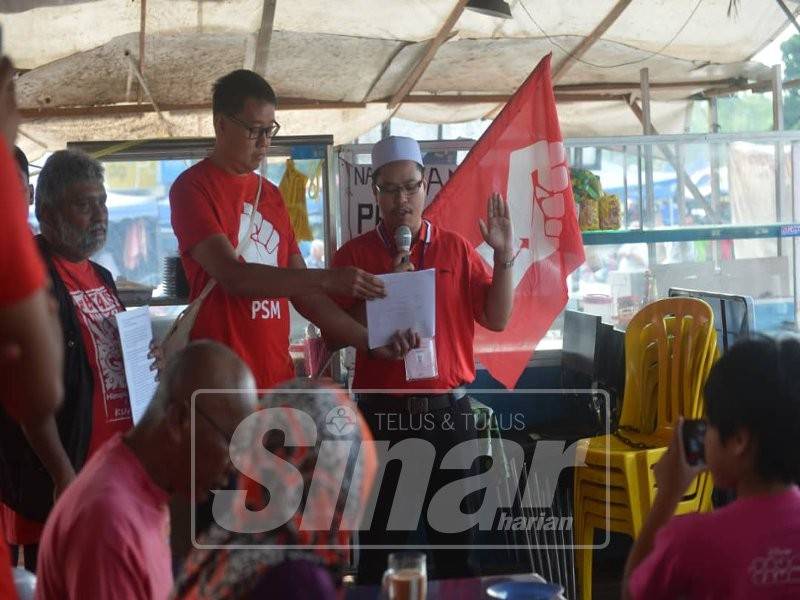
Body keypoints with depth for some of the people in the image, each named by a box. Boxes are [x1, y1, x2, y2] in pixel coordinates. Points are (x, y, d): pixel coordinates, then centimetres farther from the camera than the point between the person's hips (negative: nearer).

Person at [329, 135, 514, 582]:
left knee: (454, 532, 10)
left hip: (448, 410, 1)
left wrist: (504, 255, -8)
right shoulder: (355, 254, 2)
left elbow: (497, 319, 3)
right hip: (382, 412, -1)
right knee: (381, 540, 6)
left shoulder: (455, 248, 6)